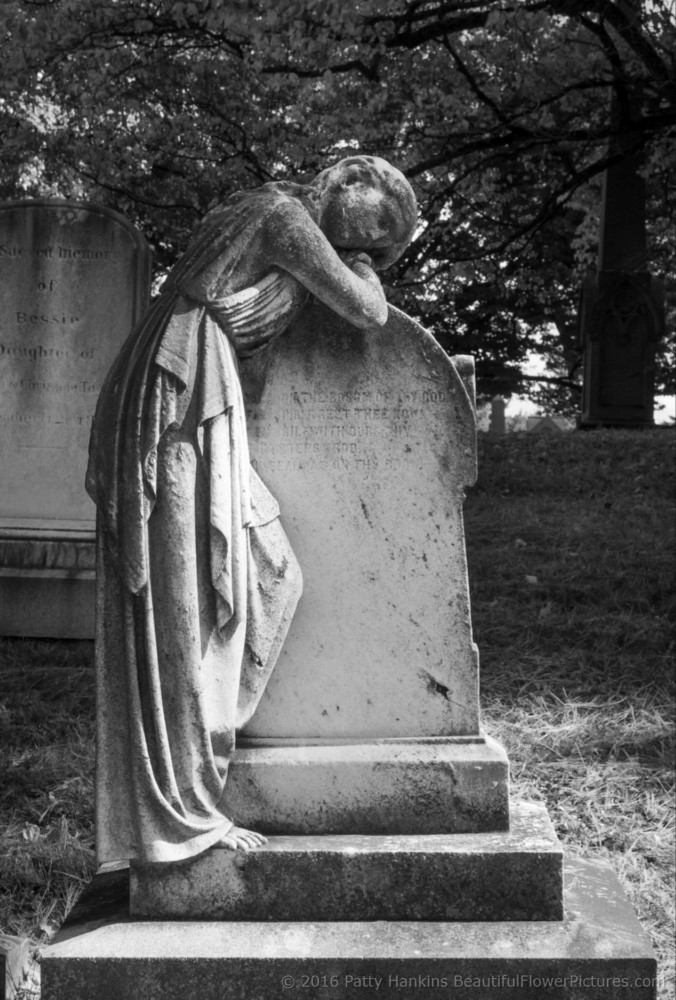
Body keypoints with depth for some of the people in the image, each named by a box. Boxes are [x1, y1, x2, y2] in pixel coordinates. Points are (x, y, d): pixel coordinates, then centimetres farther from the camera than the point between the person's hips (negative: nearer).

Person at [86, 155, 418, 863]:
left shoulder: (277, 221, 24)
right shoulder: (284, 214, -3)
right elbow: (369, 311, -6)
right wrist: (356, 263, 14)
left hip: (197, 408, 9)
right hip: (182, 401, -9)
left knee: (270, 574, 8)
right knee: (188, 607, -7)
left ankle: (186, 752, 12)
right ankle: (180, 813, 1)